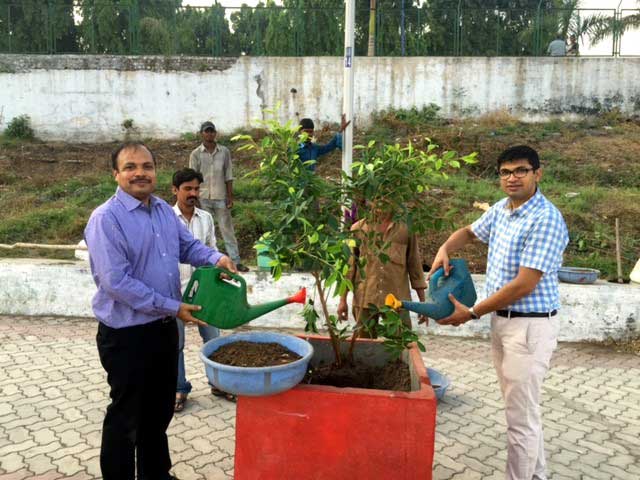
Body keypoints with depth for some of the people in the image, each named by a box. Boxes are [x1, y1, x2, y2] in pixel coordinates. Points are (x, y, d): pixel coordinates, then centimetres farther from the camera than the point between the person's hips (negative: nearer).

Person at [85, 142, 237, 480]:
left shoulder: (164, 210, 4)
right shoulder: (106, 219, -19)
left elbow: (188, 246, 16)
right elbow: (116, 282, -25)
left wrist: (216, 258, -6)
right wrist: (173, 307, -22)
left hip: (164, 327, 8)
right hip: (126, 335, -7)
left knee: (160, 409, 22)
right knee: (126, 416, 10)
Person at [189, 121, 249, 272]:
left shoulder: (224, 152, 3)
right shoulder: (196, 154, 0)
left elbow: (228, 176, 4)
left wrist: (230, 197, 0)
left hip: (221, 197, 1)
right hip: (203, 198, 0)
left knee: (227, 229, 5)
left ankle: (236, 261, 8)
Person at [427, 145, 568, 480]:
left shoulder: (546, 220, -20)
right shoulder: (501, 209, 5)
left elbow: (524, 285, -24)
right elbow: (470, 232, 25)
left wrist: (471, 313, -17)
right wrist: (445, 249, 3)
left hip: (529, 326, -9)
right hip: (501, 320, 9)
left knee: (521, 416, 1)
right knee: (522, 408, 21)